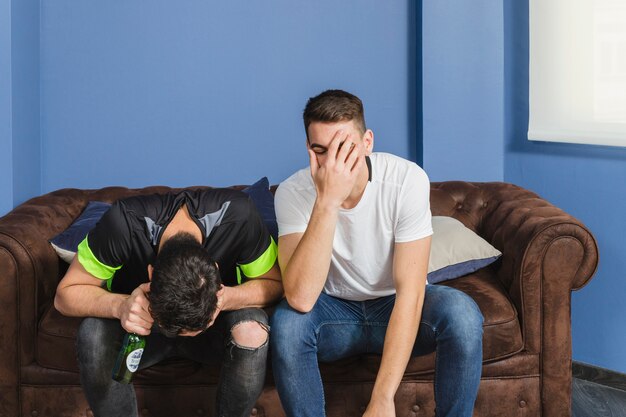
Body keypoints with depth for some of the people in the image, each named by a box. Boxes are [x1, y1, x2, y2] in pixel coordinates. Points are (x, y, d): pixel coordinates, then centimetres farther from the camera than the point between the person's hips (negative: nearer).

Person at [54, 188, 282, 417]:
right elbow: (66, 294, -23)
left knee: (252, 331, -33)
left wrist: (228, 299, -39)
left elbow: (275, 283, -17)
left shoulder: (238, 215, -34)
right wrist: (119, 306, -44)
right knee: (93, 335, -32)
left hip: (215, 329, 1)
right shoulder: (125, 222, -34)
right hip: (139, 327, 0)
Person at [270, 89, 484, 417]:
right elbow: (300, 299, -33)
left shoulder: (407, 180, -22)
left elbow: (409, 292, -25)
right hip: (335, 309, 0)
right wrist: (327, 201, -41)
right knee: (286, 321, -32)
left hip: (397, 307, 0)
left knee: (461, 313, -31)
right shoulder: (293, 192, -20)